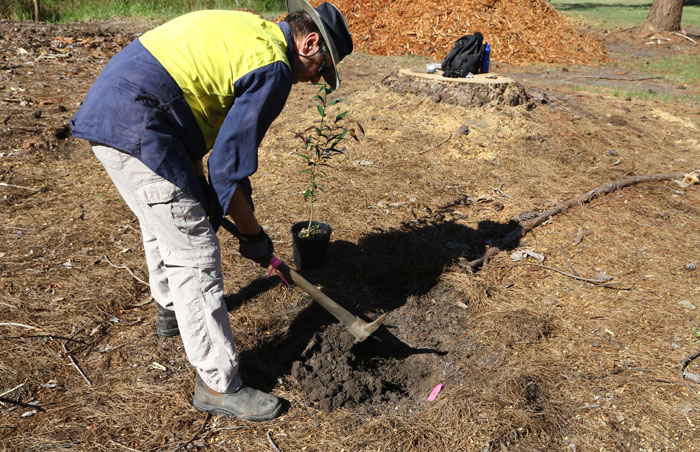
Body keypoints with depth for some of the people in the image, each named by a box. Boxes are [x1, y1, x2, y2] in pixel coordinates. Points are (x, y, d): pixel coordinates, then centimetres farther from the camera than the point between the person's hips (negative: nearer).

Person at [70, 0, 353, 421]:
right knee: (194, 251, -5)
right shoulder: (275, 69, -11)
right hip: (136, 130, -11)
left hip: (106, 106, 11)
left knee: (163, 223, 28)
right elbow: (229, 166, -14)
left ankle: (171, 310, 52)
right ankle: (219, 385, 7)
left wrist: (197, 184, 24)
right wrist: (253, 234, 0)